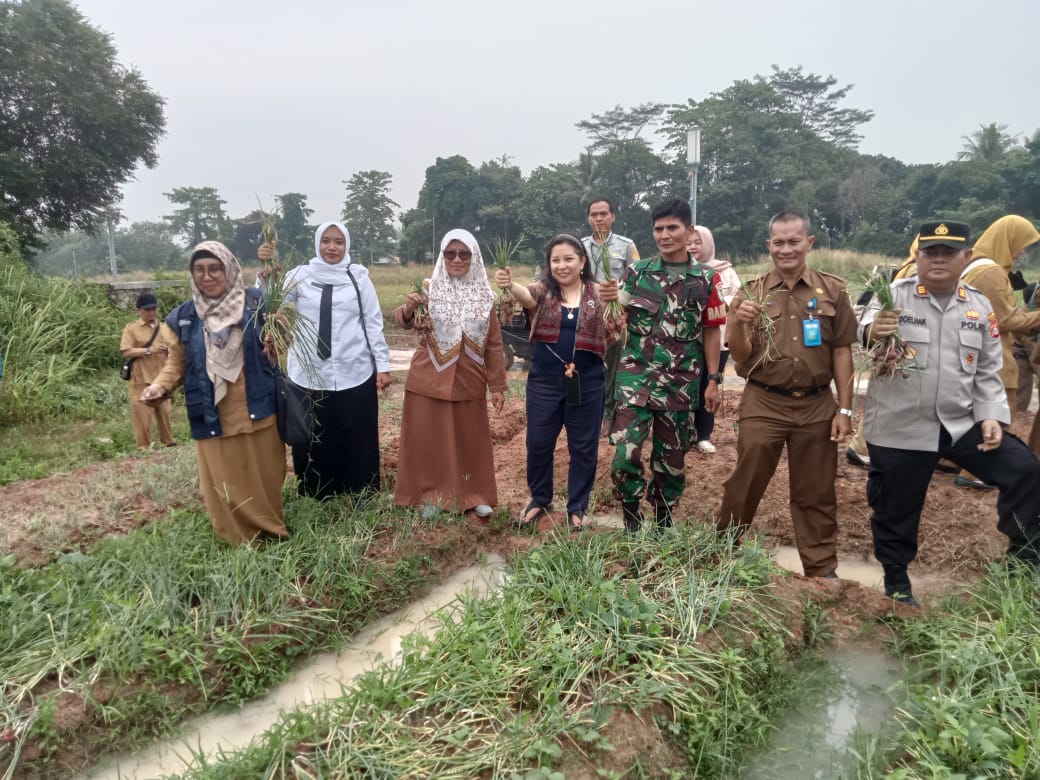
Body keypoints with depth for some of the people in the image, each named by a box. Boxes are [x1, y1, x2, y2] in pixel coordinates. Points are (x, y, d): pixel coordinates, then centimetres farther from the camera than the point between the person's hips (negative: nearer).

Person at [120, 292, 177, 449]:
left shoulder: (166, 328, 13)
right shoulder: (131, 328, 0)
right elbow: (126, 351, -10)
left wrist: (170, 351, -5)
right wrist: (149, 350, -18)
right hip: (142, 380, -4)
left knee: (165, 412, 10)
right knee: (142, 415, -3)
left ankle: (169, 442, 22)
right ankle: (143, 447, 5)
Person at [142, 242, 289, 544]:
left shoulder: (255, 303, -2)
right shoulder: (183, 317, 4)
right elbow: (177, 361, 11)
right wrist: (160, 385, -8)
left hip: (257, 410, -1)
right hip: (212, 417, 1)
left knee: (264, 475, 10)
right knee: (224, 483, 7)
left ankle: (272, 531, 29)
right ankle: (240, 540, 23)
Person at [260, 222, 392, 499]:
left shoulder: (359, 276, 4)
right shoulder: (300, 275, 3)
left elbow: (373, 323, 5)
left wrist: (383, 365, 2)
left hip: (355, 375, 0)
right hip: (309, 375, 0)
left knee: (357, 439, 7)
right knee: (314, 440, 7)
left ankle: (360, 497, 22)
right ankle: (316, 499, 22)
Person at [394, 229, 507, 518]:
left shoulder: (484, 296, 3)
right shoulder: (430, 290, -4)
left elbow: (494, 344, 5)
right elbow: (403, 320, -20)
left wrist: (497, 385, 2)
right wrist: (408, 309, -42)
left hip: (468, 383, 2)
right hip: (430, 382, -2)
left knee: (471, 442, 11)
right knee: (429, 442, 6)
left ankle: (474, 495, 26)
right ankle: (430, 497, 20)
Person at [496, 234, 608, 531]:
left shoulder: (597, 294, 1)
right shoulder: (543, 292, 1)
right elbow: (525, 295, -21)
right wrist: (508, 284, -45)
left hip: (587, 382, 0)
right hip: (544, 381, 1)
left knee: (583, 446, 8)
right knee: (538, 443, 8)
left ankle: (578, 507, 26)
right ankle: (540, 500, 31)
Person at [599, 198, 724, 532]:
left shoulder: (705, 279, 3)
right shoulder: (636, 272, 2)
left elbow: (711, 332, 7)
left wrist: (713, 380, 3)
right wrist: (609, 301, -21)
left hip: (681, 383, 1)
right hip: (636, 377, -1)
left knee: (671, 457, 11)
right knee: (625, 454, -10)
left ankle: (663, 520, 31)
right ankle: (632, 518, 13)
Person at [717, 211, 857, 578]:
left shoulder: (833, 290, 2)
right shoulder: (752, 293, 0)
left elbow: (841, 352, 3)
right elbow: (741, 357, -4)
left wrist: (845, 408, 0)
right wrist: (740, 324, -23)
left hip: (817, 406, 1)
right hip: (762, 405, -1)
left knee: (816, 494, 12)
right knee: (744, 486, 6)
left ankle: (822, 569, 26)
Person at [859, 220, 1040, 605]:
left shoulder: (980, 306, 6)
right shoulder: (894, 296, -8)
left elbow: (988, 371, 11)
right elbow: (868, 331, -29)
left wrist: (991, 415, -1)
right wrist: (875, 331, -53)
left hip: (962, 423, 4)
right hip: (900, 427, -4)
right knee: (896, 511, 7)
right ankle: (896, 583, 29)